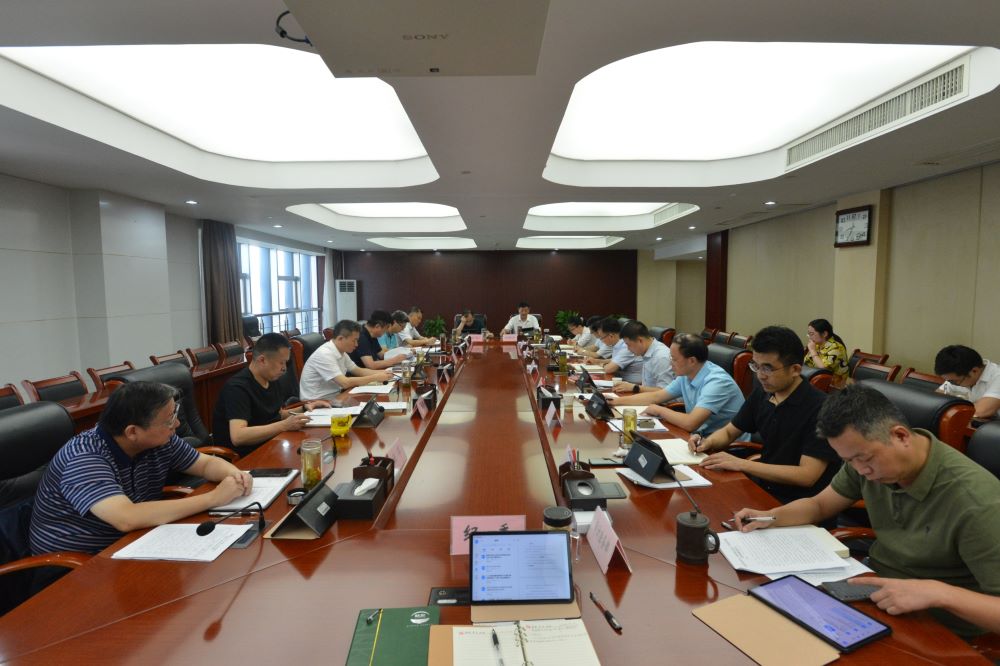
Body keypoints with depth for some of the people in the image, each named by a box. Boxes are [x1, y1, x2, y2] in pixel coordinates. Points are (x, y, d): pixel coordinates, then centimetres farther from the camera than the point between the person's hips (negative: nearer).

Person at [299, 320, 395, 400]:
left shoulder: (341, 352, 4)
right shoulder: (325, 354, -23)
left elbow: (358, 371, 15)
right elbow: (345, 383, -28)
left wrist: (381, 372, -2)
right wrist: (375, 378, -22)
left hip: (334, 396, 8)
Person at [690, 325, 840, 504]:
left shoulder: (820, 408, -19)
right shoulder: (761, 393, 1)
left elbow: (807, 476, -22)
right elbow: (728, 432, 14)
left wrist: (740, 464, -24)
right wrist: (708, 442, -8)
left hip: (798, 503, -6)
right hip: (762, 486, 6)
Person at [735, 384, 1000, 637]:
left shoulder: (974, 502, -28)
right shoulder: (868, 456, -8)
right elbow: (819, 505, 6)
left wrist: (939, 593, -41)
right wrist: (770, 517, -11)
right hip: (874, 586, 6)